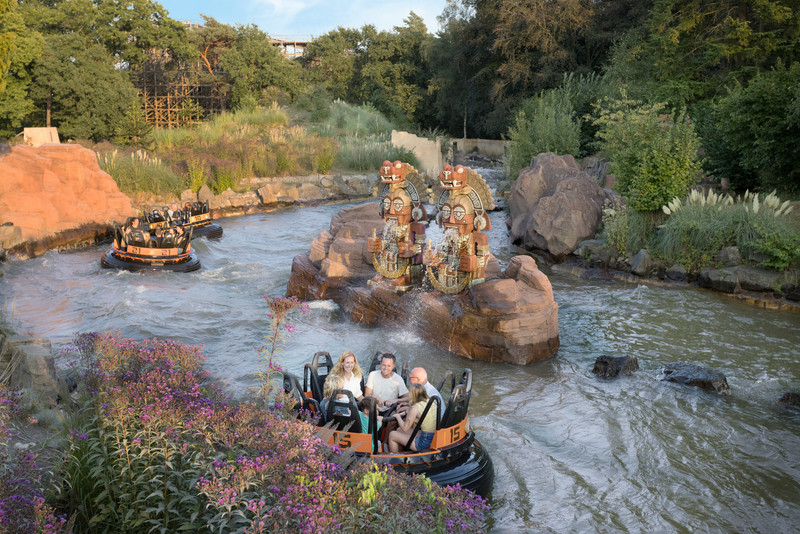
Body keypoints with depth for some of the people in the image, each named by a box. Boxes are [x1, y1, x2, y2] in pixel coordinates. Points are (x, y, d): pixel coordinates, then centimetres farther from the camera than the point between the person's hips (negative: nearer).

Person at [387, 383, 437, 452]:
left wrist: (398, 416, 8)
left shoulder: (415, 408, -18)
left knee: (392, 435, 8)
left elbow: (405, 428, -8)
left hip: (425, 443, -8)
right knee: (399, 429, 24)